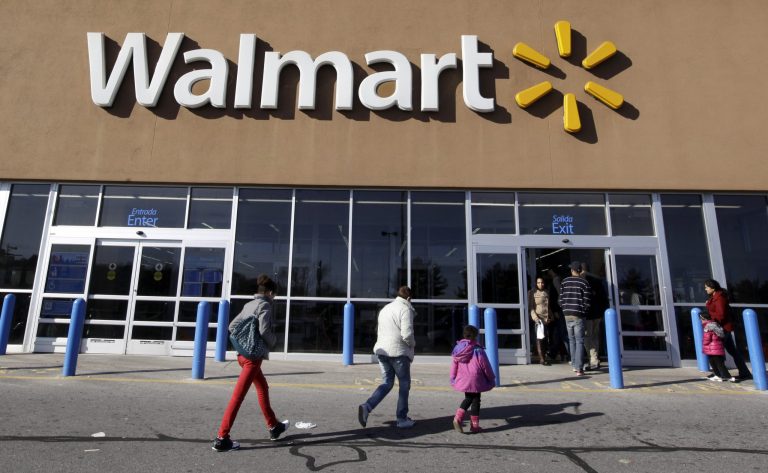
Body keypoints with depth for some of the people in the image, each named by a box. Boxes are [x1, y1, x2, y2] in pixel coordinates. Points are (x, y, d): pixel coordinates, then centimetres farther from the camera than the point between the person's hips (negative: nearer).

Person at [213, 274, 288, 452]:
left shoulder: (249, 305, 13)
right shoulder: (264, 305, -11)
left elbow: (232, 326, 11)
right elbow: (264, 331, -21)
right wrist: (273, 342, -2)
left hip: (243, 353, 9)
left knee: (263, 388, 20)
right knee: (238, 395, -6)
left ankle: (274, 427, 31)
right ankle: (222, 438, -2)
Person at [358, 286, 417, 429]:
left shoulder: (385, 308, 15)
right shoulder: (406, 309, -10)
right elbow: (407, 334, -19)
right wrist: (413, 344, 0)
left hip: (382, 350, 7)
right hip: (399, 352, -7)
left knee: (387, 383, 13)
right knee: (404, 385, 10)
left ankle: (367, 406, -7)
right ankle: (402, 418, 17)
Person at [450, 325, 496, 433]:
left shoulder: (458, 349, -1)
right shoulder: (478, 350, -16)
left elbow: (454, 366, 5)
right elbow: (485, 366, -8)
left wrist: (453, 378, 17)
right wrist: (491, 378, 7)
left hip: (462, 381, 5)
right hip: (475, 381, -5)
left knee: (468, 399, 20)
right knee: (475, 401, 9)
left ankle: (458, 418, 4)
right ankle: (474, 426, 15)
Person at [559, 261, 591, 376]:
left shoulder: (564, 282, 5)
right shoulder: (584, 283, -4)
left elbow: (561, 298, 4)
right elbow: (587, 301, -6)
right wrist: (585, 311, 10)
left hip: (567, 314, 3)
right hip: (579, 315, -3)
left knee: (571, 340, 16)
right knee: (579, 341, -1)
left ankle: (574, 365, 20)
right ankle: (579, 368, -7)